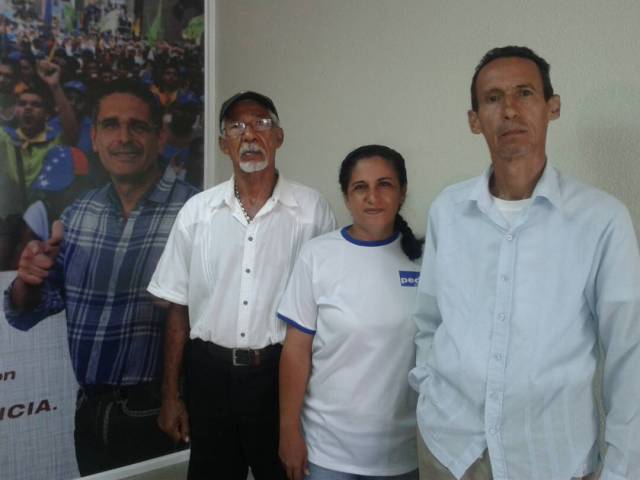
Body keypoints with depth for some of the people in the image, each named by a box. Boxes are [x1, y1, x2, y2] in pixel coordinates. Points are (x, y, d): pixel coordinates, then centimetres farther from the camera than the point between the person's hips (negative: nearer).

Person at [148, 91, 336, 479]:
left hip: (282, 372, -1)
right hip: (210, 373, 2)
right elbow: (179, 308, 5)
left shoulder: (312, 209, -5)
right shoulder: (197, 211, 1)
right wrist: (171, 394, 6)